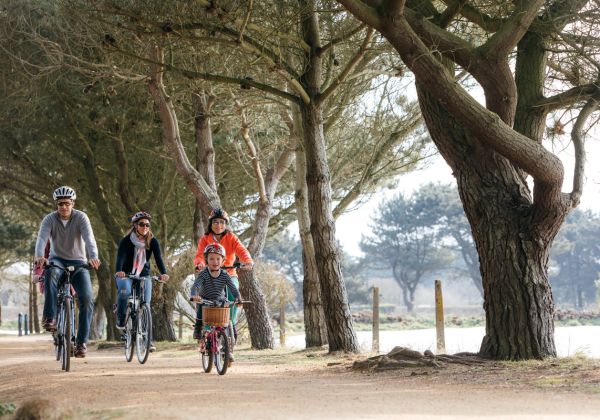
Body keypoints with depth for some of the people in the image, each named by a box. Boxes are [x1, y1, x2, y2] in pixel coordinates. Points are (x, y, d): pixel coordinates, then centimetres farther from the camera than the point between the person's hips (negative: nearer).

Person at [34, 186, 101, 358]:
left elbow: (89, 238, -27)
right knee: (51, 272, -38)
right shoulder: (50, 219, -9)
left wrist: (93, 257, -46)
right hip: (57, 260, 0)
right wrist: (39, 256, -46)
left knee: (87, 298, -19)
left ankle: (81, 342, -10)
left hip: (78, 262, 0)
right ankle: (49, 317, -36)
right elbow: (42, 238, -24)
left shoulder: (81, 217, -11)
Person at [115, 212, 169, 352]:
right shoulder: (126, 241, -13)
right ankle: (120, 319, -11)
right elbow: (120, 257, -28)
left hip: (144, 276, 2)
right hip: (126, 275, -2)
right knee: (124, 291, -35)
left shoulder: (152, 241, -6)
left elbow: (158, 257, -19)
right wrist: (119, 271, -49)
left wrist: (163, 273, -39)